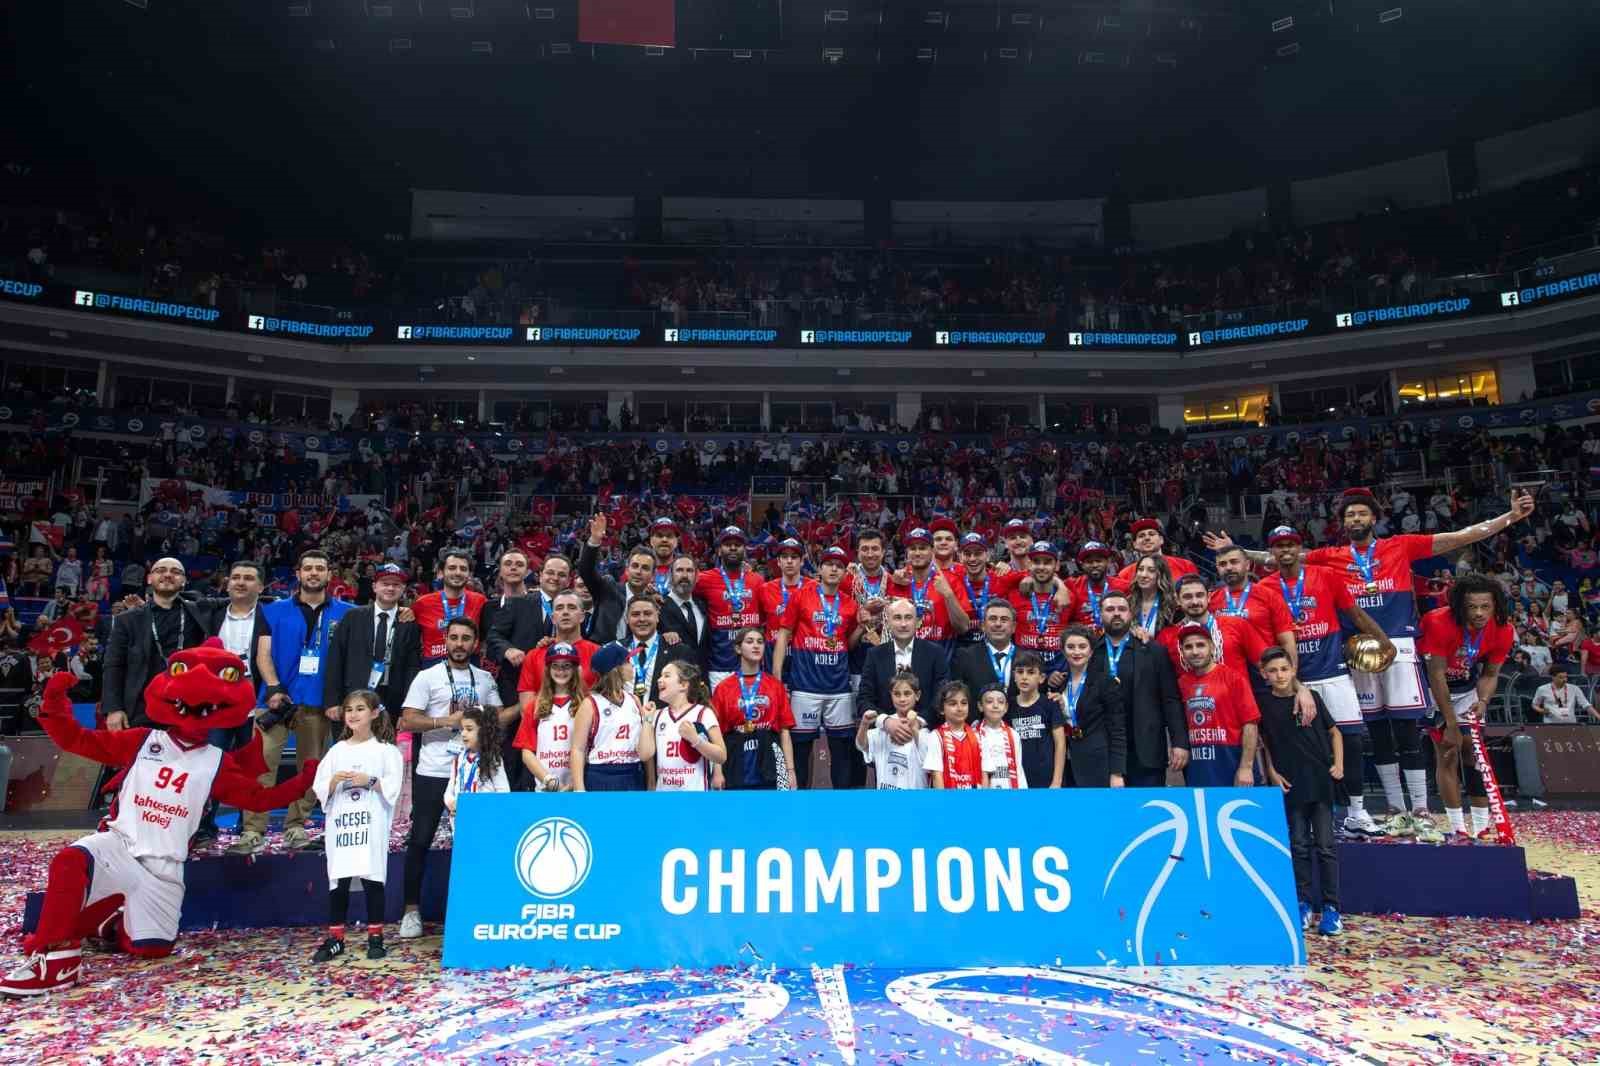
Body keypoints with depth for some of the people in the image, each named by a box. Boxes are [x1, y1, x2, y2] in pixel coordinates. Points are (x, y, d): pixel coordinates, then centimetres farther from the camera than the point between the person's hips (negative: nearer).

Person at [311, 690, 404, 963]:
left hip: (372, 825, -3)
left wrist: (370, 781, -18)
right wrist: (333, 782, -11)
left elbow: (394, 786, -6)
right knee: (337, 882, 6)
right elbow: (319, 789, 8)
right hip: (341, 824, 3)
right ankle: (335, 939, 17)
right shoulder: (337, 750, 11)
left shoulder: (385, 749, 1)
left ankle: (375, 937, 13)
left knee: (372, 879, 2)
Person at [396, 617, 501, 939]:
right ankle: (412, 910, 16)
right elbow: (407, 721, -8)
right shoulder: (428, 677, -2)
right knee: (420, 840, 3)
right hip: (433, 772, -3)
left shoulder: (486, 679, 9)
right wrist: (446, 721, -17)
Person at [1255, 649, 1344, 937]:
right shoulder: (1263, 704, -1)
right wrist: (1272, 773, -2)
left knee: (1325, 845, 2)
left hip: (1321, 780, 0)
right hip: (1290, 783, 0)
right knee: (1298, 845, 6)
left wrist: (1338, 764, -1)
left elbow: (1334, 731, 9)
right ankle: (1304, 902, 16)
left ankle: (1331, 905, 9)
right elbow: (1264, 743, 7)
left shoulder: (1311, 698, 0)